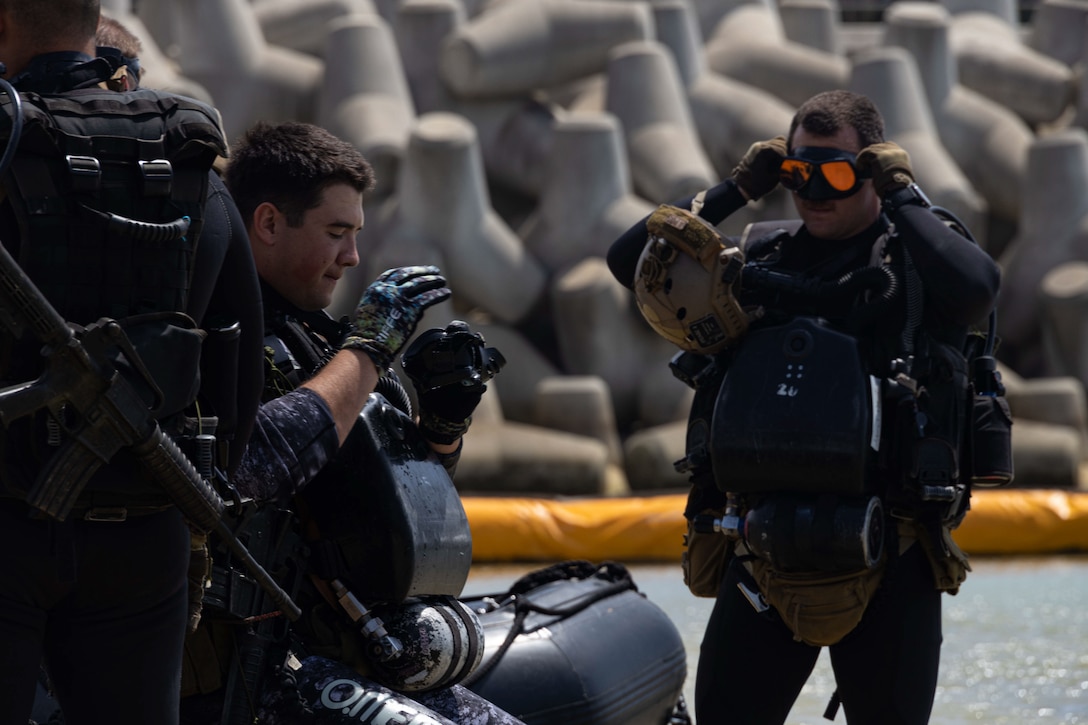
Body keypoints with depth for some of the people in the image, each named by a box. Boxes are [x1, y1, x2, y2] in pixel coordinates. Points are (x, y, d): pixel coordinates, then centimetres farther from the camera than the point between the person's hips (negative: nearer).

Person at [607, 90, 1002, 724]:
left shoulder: (920, 252, 2)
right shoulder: (759, 257, 14)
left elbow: (977, 287, -22)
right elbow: (630, 261, 8)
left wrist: (904, 197, -10)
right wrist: (738, 189, 4)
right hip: (762, 558, 3)